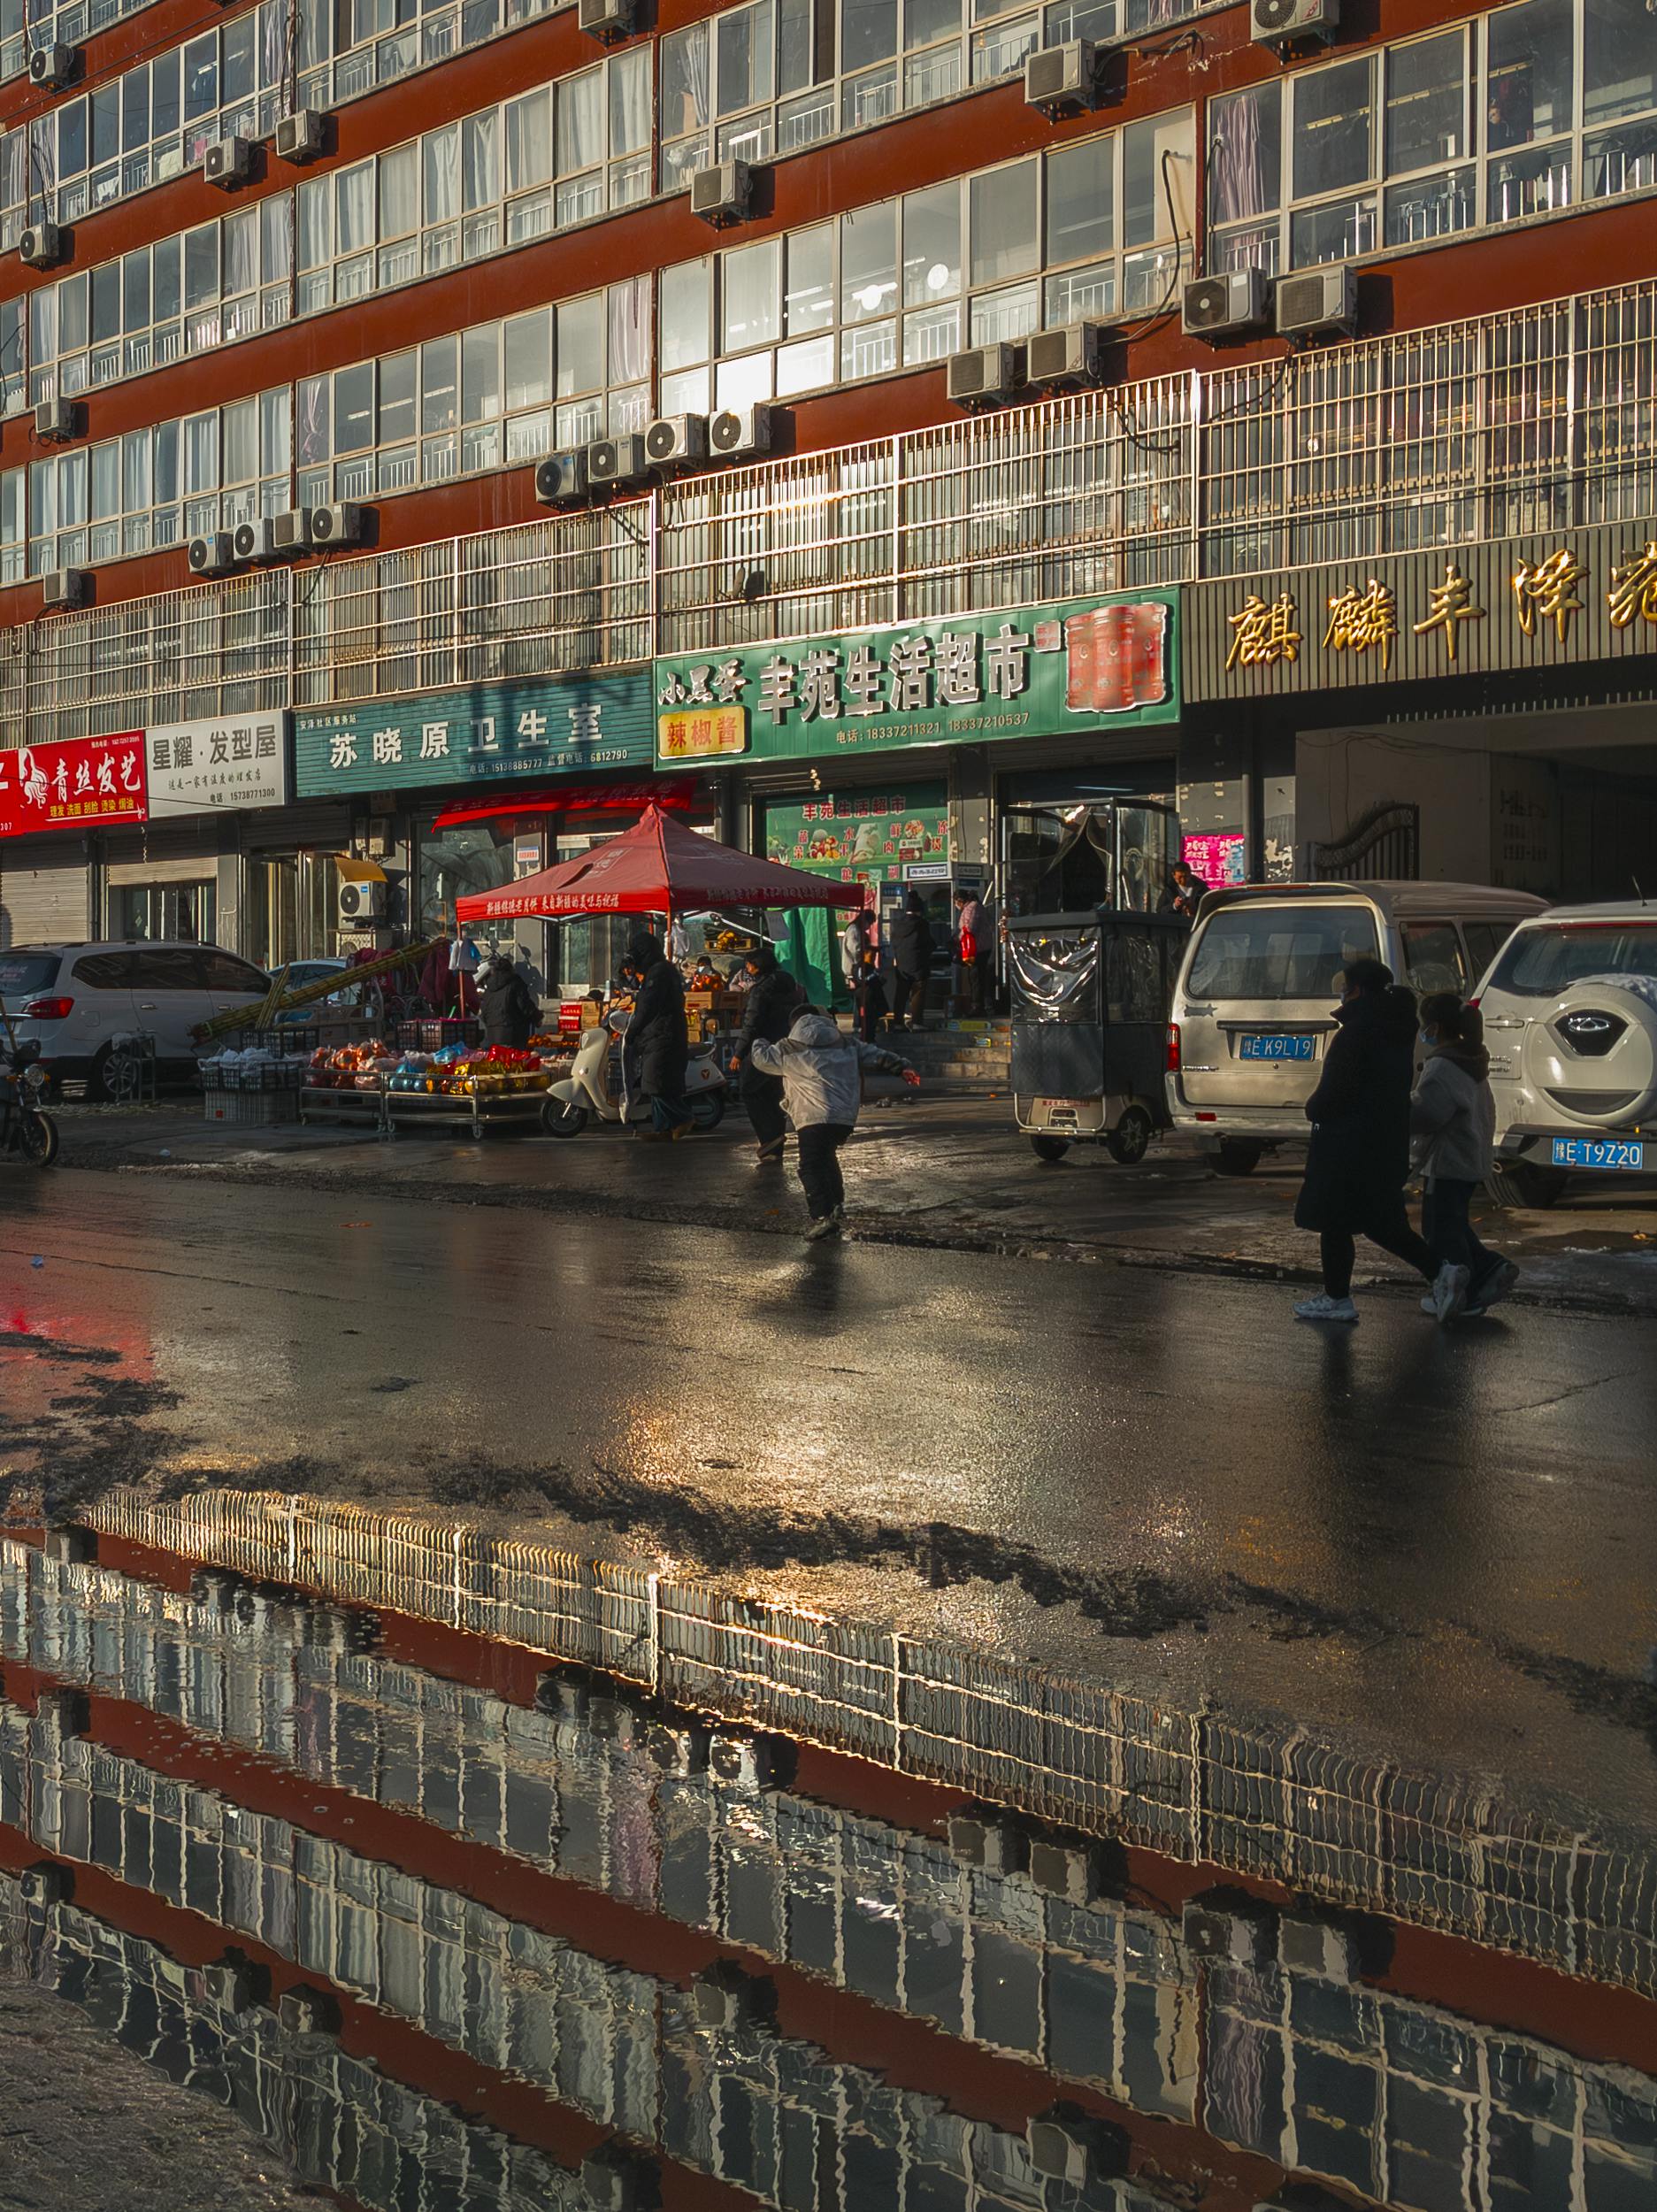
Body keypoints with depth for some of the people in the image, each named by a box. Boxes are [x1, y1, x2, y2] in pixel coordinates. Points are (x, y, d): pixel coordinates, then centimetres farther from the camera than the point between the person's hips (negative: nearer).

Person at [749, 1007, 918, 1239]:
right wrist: (902, 1067, 21)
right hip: (846, 1117, 6)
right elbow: (876, 1055, 18)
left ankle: (823, 1216, -26)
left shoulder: (789, 1049, 10)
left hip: (814, 1118, -6)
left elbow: (762, 1058, 23)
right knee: (827, 1158, 28)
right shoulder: (845, 1042, 20)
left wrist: (758, 1042, 44)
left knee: (811, 1167, -9)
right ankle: (837, 1207, 27)